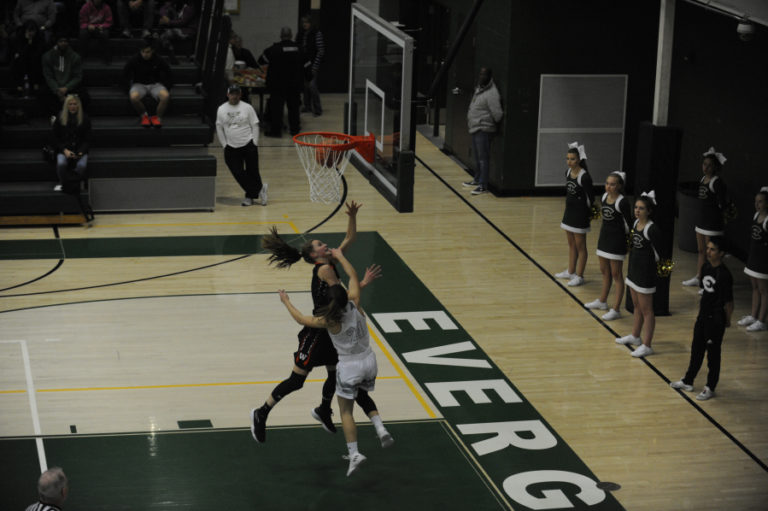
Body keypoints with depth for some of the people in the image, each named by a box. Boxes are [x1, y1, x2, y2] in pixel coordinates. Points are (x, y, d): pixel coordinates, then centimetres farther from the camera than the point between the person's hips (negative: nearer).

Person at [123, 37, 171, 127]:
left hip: (155, 84, 0)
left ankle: (158, 117, -10)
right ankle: (144, 115, -8)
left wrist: (166, 88, 1)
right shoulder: (134, 60, -9)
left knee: (166, 96, -34)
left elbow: (167, 74, 9)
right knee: (133, 97, -37)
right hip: (139, 84, 0)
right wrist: (129, 88, -3)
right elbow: (125, 75, 4)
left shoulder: (159, 60, -7)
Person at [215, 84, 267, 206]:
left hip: (248, 145, -2)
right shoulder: (221, 109, 4)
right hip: (231, 148, 2)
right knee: (238, 173, -4)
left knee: (252, 172, -2)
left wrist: (254, 144, -4)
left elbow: (255, 125, 1)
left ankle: (251, 196, 15)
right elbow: (219, 128, 10)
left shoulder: (247, 108, -2)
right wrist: (225, 145, 4)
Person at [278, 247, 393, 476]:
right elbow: (353, 276, 6)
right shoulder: (355, 305, -10)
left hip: (349, 367, -5)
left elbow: (301, 319, -5)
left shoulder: (330, 320, -20)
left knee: (345, 411, 9)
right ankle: (381, 430, 10)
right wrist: (340, 257, 18)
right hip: (369, 361, 5)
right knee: (363, 396, 30)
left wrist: (286, 301, 9)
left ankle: (354, 453, 0)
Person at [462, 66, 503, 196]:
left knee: (483, 158, -7)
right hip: (475, 129, 10)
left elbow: (497, 114, -20)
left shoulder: (492, 94, -17)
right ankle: (477, 179, 33)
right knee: (477, 157, 20)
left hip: (484, 130, -10)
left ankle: (483, 185, -5)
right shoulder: (478, 89, 13)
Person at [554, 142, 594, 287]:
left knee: (580, 246, 3)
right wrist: (569, 203, 12)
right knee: (571, 244, 19)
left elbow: (590, 197, -14)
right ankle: (571, 272, 32)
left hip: (580, 214, -8)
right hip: (569, 211, 8)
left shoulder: (584, 177, -21)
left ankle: (579, 276, 11)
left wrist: (589, 212, -7)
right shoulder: (568, 172, 3)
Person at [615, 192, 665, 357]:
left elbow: (659, 253, -17)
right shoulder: (636, 223, 4)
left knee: (646, 310, 0)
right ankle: (635, 336, 39)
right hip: (634, 269, 9)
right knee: (637, 306, 24)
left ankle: (647, 345, 6)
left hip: (646, 273, -9)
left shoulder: (652, 229, -21)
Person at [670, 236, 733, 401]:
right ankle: (688, 381, 34)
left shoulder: (724, 275, -22)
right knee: (696, 350, 19)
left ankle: (710, 388, 19)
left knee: (713, 354, 6)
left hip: (716, 321, -8)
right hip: (703, 317, 8)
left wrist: (727, 321, -8)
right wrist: (699, 315, 16)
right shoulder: (706, 267, 2)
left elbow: (729, 302, -16)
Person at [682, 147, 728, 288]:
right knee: (701, 251, 19)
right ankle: (698, 278, 29)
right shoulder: (703, 179, 9)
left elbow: (721, 205, -16)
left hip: (713, 223, -9)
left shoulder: (717, 182, -16)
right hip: (701, 220, 9)